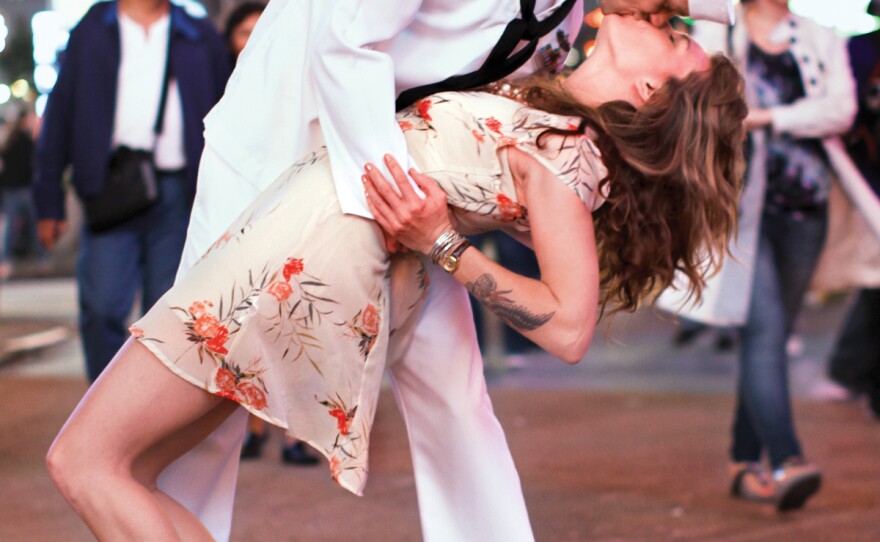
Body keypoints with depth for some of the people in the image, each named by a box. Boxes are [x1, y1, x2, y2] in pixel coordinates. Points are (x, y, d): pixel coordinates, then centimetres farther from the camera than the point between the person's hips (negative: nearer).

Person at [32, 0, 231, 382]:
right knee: (101, 306, -9)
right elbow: (59, 111, 8)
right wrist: (49, 200, 1)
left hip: (177, 193, 1)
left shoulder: (201, 37, 12)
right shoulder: (92, 31, 9)